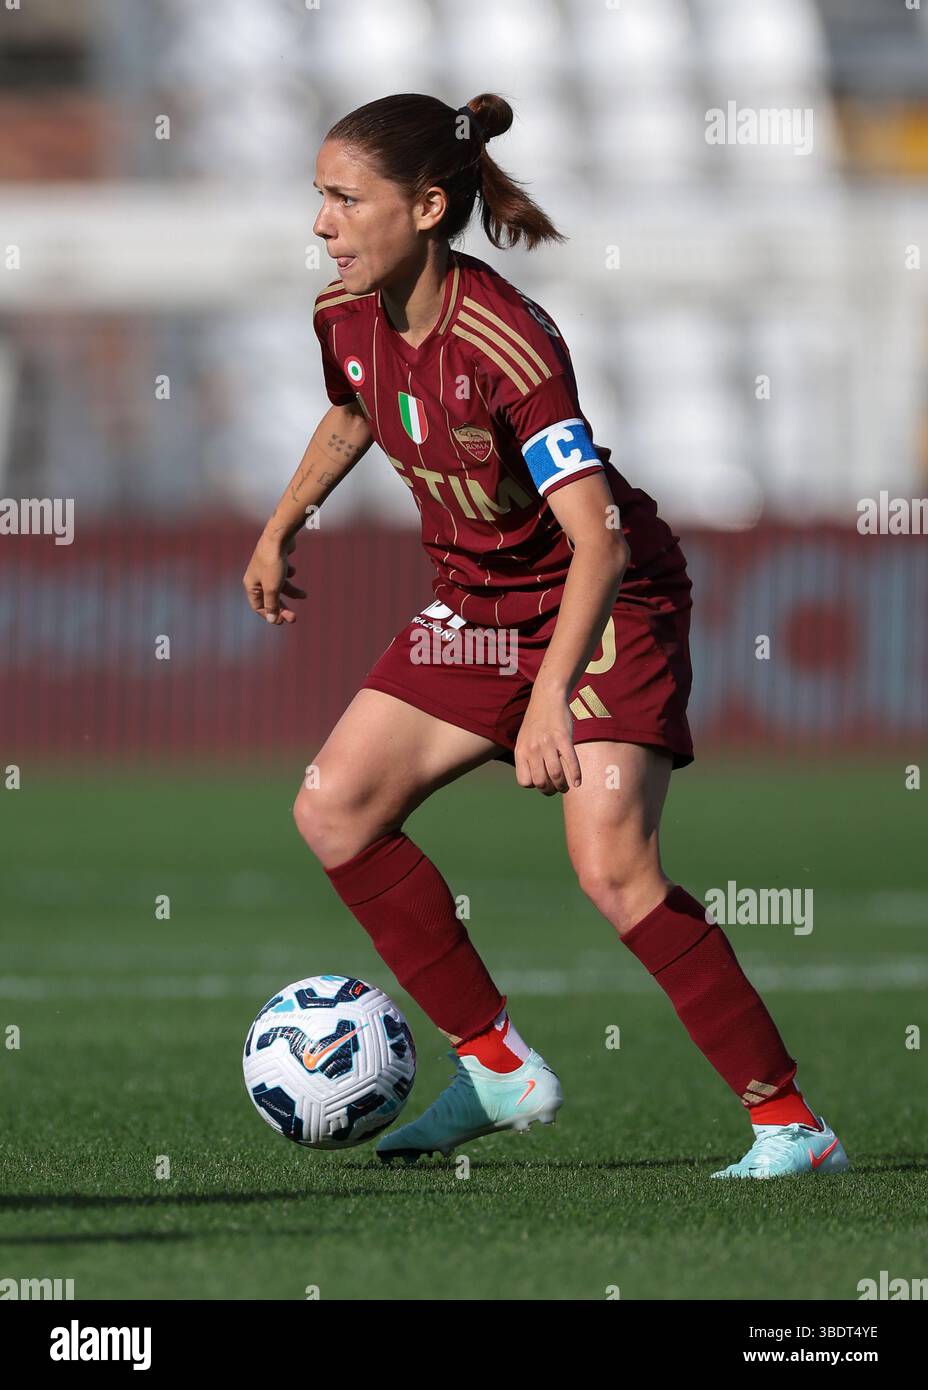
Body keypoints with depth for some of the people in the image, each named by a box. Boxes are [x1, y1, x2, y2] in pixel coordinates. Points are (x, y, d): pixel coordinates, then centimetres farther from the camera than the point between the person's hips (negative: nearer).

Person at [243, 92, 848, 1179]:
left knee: (611, 869, -21)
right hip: (477, 605, 8)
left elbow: (597, 538, -36)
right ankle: (499, 1067, 5)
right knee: (333, 811, -4)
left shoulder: (507, 343, -30)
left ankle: (791, 1122, -11)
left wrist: (551, 697, -45)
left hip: (608, 604, -8)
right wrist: (279, 530, 28)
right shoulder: (347, 316, -7)